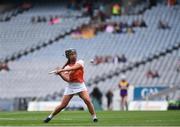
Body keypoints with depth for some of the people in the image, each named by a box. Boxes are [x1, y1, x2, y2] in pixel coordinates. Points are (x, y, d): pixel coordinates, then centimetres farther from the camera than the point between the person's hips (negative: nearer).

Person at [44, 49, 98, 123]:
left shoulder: (80, 62, -2)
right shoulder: (67, 67, 2)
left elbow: (73, 68, -22)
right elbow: (67, 79, -12)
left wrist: (61, 70, -29)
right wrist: (60, 74, -26)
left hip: (80, 86, -1)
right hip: (70, 87, 1)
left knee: (88, 101, -22)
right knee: (63, 105, 0)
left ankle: (94, 117, -11)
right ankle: (50, 116, 17)